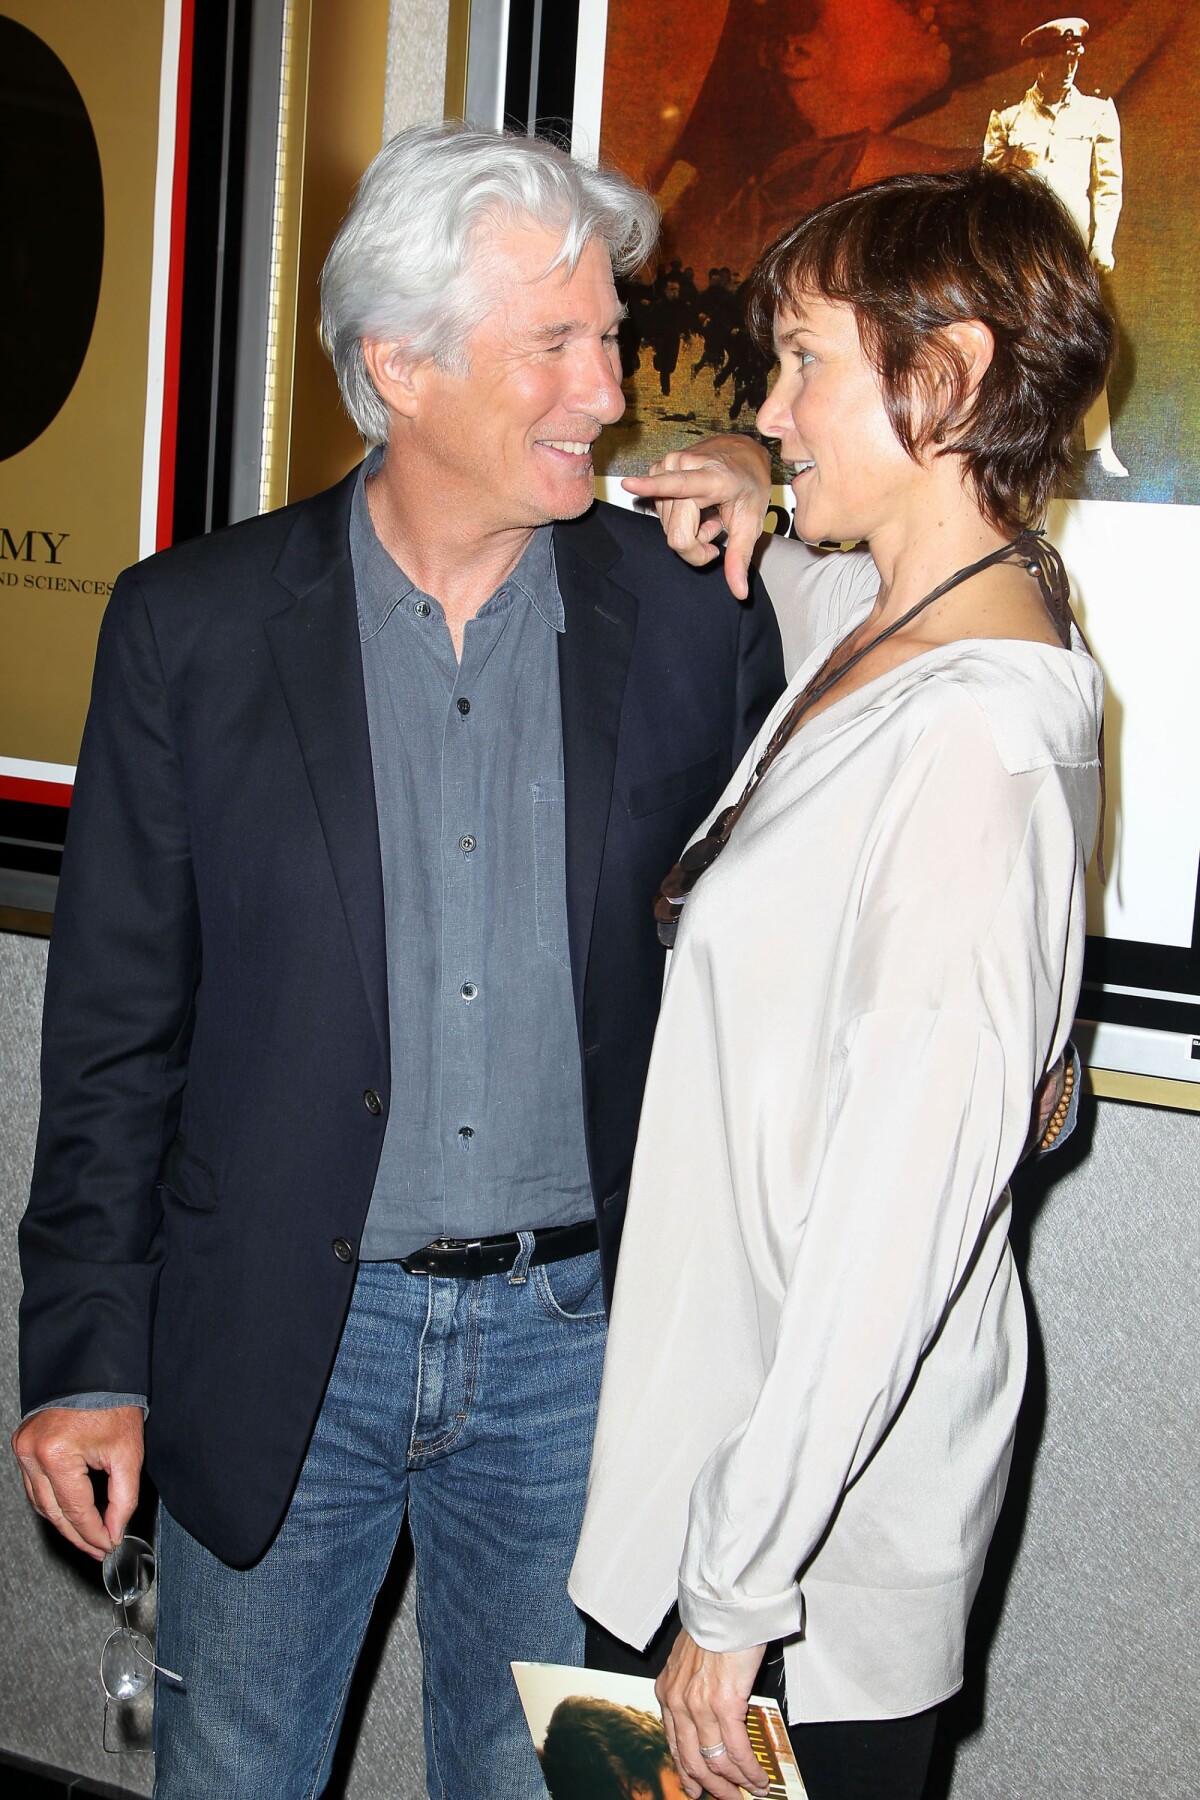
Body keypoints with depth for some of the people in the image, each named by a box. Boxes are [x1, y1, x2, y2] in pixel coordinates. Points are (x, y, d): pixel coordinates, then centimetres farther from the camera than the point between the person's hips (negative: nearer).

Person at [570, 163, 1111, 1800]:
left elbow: (896, 1224, -26)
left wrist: (736, 1591, -20)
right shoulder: (872, 621, 2)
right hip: (753, 1400, 9)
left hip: (834, 1476, -9)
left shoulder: (977, 750, -25)